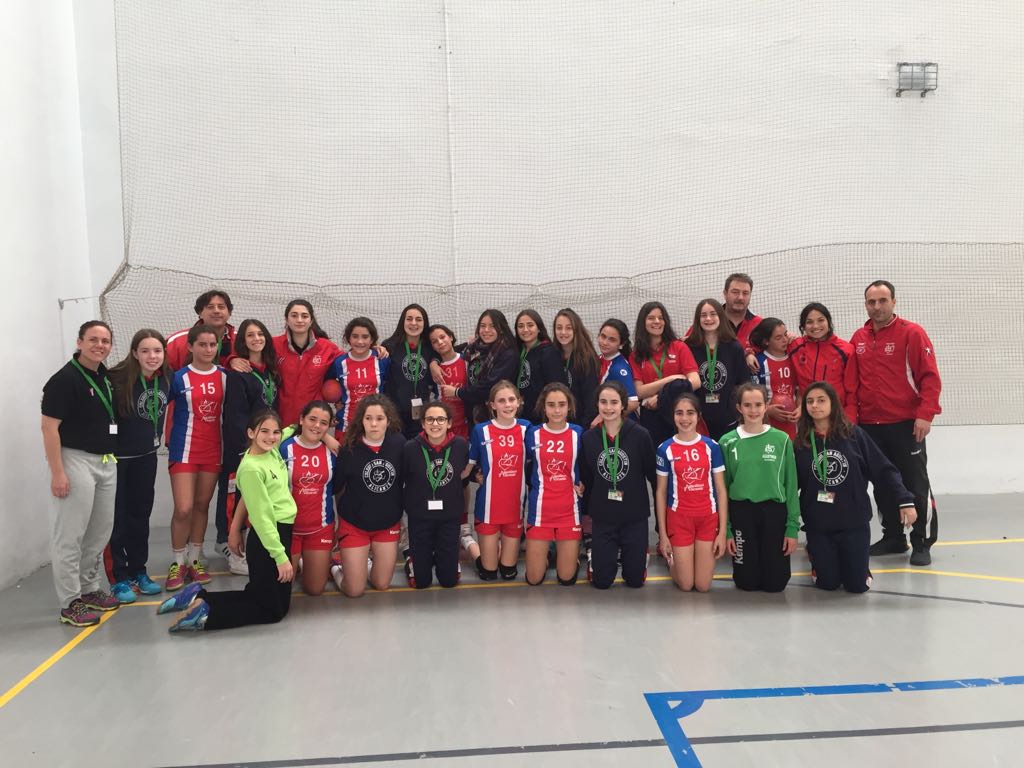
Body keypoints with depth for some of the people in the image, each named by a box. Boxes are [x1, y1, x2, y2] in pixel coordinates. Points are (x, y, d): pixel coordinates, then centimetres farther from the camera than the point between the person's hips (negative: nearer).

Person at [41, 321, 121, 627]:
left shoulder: (106, 376, 10)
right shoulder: (65, 379, -13)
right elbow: (49, 427, -16)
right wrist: (57, 472, -21)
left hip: (107, 463, 8)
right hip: (76, 461, -8)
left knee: (100, 532, 15)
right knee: (70, 536, -3)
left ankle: (89, 589, 28)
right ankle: (69, 603, 4)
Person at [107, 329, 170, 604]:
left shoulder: (165, 380, -3)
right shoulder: (118, 379, -21)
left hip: (146, 456, 5)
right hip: (117, 456, -5)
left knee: (141, 515, 14)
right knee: (117, 517, 2)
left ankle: (138, 571, 26)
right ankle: (119, 578, 11)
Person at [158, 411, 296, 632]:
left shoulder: (273, 452, 5)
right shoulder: (251, 468, -19)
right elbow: (262, 517, -20)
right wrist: (280, 556, -20)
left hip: (282, 533, 9)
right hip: (267, 538, -9)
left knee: (258, 596, 18)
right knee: (275, 609, -1)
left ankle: (198, 597, 20)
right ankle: (205, 613, -1)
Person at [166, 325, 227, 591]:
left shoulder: (225, 376, 3)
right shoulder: (179, 378, -6)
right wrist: (169, 439, -3)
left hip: (214, 449, 3)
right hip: (185, 449, -3)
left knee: (202, 505, 10)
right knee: (183, 509, -8)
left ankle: (195, 560, 21)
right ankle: (178, 564, 8)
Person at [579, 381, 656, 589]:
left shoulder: (640, 435, -11)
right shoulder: (588, 437, -3)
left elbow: (653, 474, -3)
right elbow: (585, 479, 5)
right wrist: (585, 511, 9)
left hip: (635, 516, -1)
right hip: (602, 517, 1)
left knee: (635, 580, 6)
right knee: (602, 581, 5)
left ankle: (635, 553, 38)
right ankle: (595, 554, 37)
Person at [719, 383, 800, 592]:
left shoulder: (781, 439, -2)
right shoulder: (728, 442, -2)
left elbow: (791, 484, 2)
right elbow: (722, 487, 2)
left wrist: (792, 527, -2)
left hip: (774, 512, 0)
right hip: (741, 513, 0)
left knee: (775, 583, 5)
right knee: (746, 582, 6)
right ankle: (747, 565, 38)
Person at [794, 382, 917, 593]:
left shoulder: (854, 435, -5)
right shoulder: (800, 443, -4)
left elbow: (883, 470, -4)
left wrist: (905, 500, -10)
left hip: (854, 521, 0)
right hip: (817, 524, 0)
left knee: (857, 585, 4)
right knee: (828, 584, 4)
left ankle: (848, 561, 36)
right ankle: (818, 558, 37)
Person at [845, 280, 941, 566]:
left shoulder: (912, 333, -5)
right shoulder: (858, 339, 8)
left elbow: (930, 377, -9)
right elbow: (851, 383, 9)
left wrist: (925, 415, -17)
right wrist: (850, 418, 0)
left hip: (906, 425, -4)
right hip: (869, 427, 5)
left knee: (916, 485, 1)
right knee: (882, 485, 12)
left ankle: (922, 543, 10)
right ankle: (893, 537, 24)